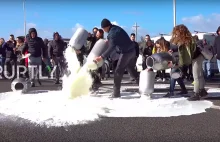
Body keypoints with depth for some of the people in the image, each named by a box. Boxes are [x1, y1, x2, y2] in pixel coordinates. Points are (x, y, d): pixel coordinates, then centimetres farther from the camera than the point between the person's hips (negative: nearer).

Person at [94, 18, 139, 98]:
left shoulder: (112, 33, -19)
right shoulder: (116, 28, 9)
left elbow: (112, 47, -27)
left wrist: (102, 57, -28)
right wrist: (108, 41, 11)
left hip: (126, 52, -9)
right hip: (132, 50, 9)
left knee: (118, 71, -3)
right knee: (129, 67, 25)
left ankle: (116, 93, 0)